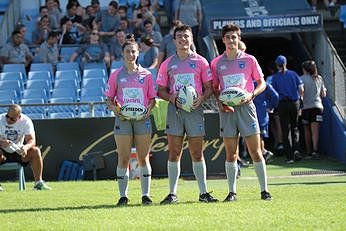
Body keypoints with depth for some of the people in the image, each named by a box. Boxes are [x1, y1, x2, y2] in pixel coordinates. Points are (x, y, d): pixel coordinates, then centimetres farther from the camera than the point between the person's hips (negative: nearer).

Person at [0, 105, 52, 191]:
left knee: (36, 151, -23)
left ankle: (38, 183, -20)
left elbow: (32, 140, -19)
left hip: (18, 151, 2)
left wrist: (26, 147, -43)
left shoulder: (26, 121, -12)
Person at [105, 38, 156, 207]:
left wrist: (149, 108, -9)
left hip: (142, 119, 1)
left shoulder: (146, 74, 8)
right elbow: (109, 98, 9)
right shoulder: (116, 75, 7)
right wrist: (114, 108, -11)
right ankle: (123, 196, 3)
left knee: (143, 158, 2)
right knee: (123, 159, -2)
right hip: (123, 119, 0)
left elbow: (152, 98, 11)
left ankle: (146, 195, 7)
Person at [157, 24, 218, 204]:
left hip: (195, 109, -1)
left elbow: (209, 87, 6)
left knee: (197, 153, 1)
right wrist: (172, 98, -9)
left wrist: (201, 98, -13)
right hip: (175, 109, 1)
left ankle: (203, 192, 7)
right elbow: (161, 90, 11)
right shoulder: (167, 64, 9)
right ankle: (172, 194, 3)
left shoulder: (200, 62, 6)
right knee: (174, 152, -1)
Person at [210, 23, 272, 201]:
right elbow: (214, 88, 15)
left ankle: (264, 190, 3)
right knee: (231, 154, 2)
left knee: (255, 152, -3)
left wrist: (251, 94, -11)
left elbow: (262, 83, 8)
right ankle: (232, 192, 7)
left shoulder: (249, 60, 4)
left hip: (246, 107, -1)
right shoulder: (216, 63, 8)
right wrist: (219, 102, -4)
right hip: (227, 110, 1)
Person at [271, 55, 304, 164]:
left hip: (283, 104, -2)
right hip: (295, 103, 2)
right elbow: (301, 89, 1)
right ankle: (296, 149, -6)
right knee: (295, 127, 15)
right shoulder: (293, 74, 4)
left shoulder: (275, 77, -1)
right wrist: (300, 98, 15)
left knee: (285, 130, 3)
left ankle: (290, 156, -1)